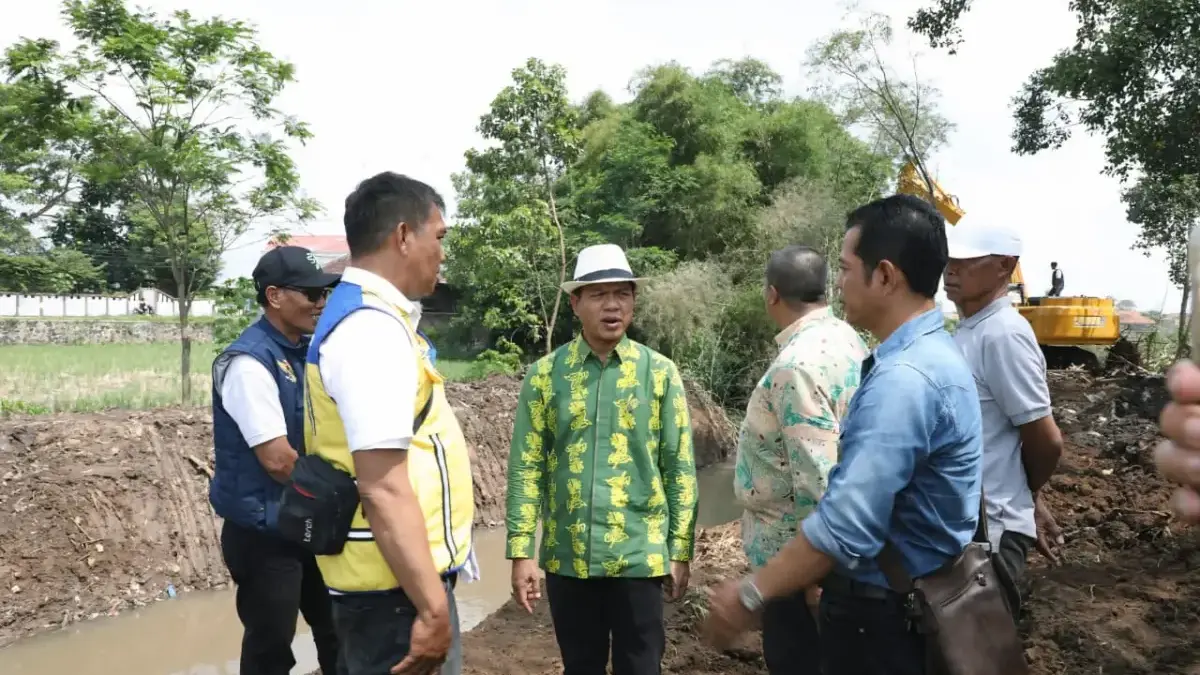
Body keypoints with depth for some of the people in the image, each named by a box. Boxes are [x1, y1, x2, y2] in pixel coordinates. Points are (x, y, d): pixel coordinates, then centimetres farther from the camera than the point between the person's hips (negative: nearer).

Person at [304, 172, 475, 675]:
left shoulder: (360, 316, 11)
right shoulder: (374, 327, -20)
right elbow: (384, 488, -26)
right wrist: (433, 606, -23)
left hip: (391, 577, 10)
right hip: (396, 586, -10)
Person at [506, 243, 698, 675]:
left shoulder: (660, 372, -1)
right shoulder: (545, 374, 0)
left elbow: (680, 468, 1)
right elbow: (526, 467, -1)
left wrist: (680, 551, 0)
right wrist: (521, 551, -5)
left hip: (640, 555, -1)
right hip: (567, 556, 1)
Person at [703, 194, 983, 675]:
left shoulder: (904, 377, -28)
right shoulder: (929, 353, 5)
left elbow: (846, 525, -32)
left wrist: (750, 594, -21)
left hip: (879, 617, -9)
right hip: (910, 601, 9)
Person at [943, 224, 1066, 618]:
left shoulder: (1003, 335, -20)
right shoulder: (968, 330, 9)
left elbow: (1046, 441, -17)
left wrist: (1025, 495, 1)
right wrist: (1027, 501, 15)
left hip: (990, 528, -9)